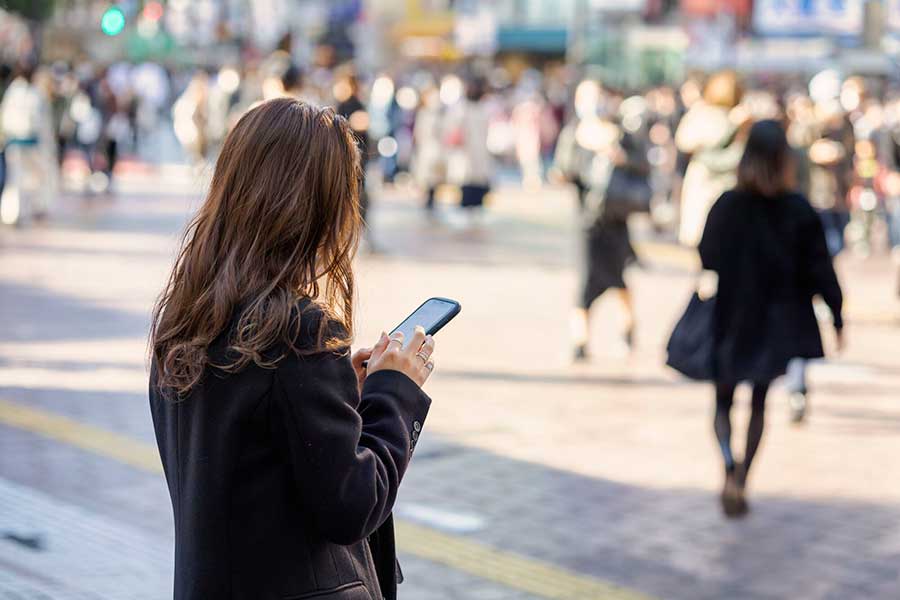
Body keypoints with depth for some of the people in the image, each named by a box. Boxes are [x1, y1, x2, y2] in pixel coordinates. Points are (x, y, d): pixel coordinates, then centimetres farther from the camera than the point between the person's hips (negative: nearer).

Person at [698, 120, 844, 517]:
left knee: (723, 402, 13)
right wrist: (837, 318, 1)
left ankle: (730, 466, -15)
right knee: (759, 403, 16)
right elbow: (820, 269, -7)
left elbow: (706, 261, -4)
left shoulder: (725, 205, -8)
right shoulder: (799, 210, -9)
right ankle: (740, 483, 9)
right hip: (777, 322, 0)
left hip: (730, 320, 0)